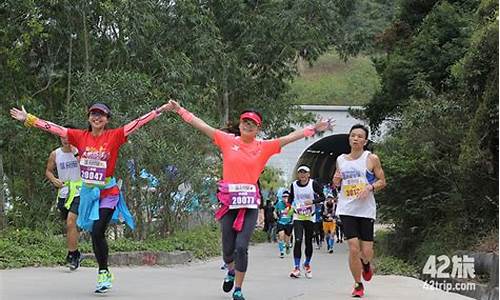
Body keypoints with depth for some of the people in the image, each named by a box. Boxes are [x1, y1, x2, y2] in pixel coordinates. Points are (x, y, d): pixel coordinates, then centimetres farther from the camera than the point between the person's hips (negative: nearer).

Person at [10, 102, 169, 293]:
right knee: (94, 235, 10)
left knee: (97, 233, -13)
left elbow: (137, 123, -9)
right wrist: (27, 119, -1)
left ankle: (103, 273, 4)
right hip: (88, 192, 4)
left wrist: (157, 112, -15)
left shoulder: (114, 136, -5)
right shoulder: (80, 136, 1)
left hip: (108, 193, -4)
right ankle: (105, 273, 24)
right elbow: (52, 127, 1)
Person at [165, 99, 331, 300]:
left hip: (250, 202, -1)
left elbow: (289, 138, 4)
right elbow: (202, 126, 6)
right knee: (228, 247, 4)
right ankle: (231, 271, 38)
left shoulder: (264, 147, 6)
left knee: (241, 247, -8)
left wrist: (313, 129, -1)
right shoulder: (228, 141, 6)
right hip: (228, 200, 1)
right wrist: (179, 110, 4)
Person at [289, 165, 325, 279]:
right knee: (298, 241, -14)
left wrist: (312, 201, -21)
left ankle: (307, 264, 31)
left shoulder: (314, 184, -6)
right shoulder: (294, 185, 3)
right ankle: (296, 267, -13)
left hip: (310, 217, -1)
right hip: (298, 217, 1)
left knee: (308, 242, 7)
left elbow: (322, 197, -5)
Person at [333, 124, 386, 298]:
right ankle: (358, 285, 7)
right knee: (353, 248, -9)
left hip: (366, 210, -1)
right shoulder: (341, 160, 9)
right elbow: (335, 184, 21)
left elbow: (382, 181, 3)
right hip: (347, 210, 2)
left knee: (366, 252, 0)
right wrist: (336, 181, -2)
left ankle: (365, 264, 38)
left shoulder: (371, 159, 0)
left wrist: (370, 187, -15)